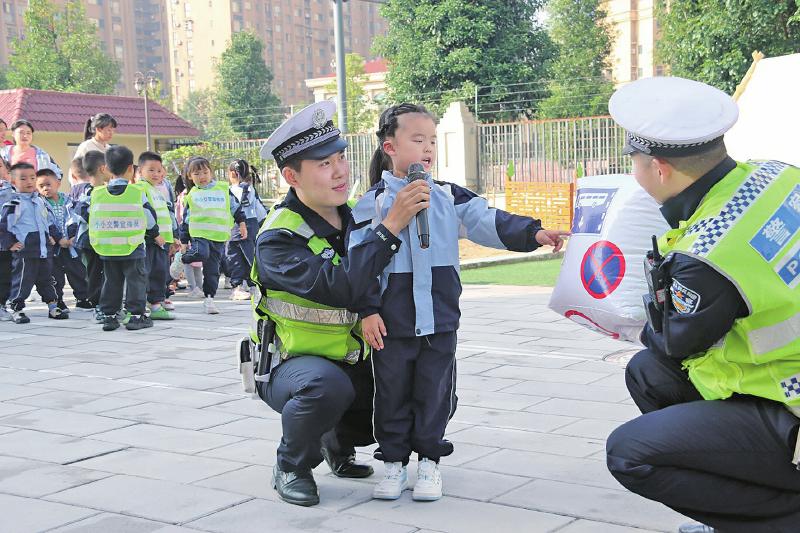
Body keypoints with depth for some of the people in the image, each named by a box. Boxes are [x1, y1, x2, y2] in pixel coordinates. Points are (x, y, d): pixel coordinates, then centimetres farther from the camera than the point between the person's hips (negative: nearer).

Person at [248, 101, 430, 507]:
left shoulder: (359, 215, -2)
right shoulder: (278, 238, -21)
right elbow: (338, 288, -37)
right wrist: (391, 227, -37)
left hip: (353, 362, 6)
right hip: (290, 363, -6)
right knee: (327, 386, -38)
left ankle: (338, 443, 19)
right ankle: (291, 468, -8)